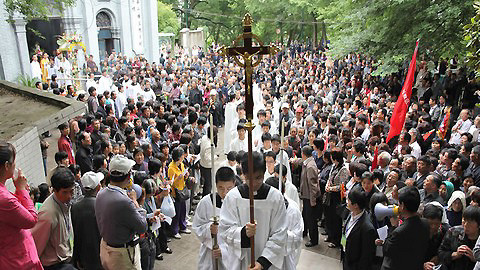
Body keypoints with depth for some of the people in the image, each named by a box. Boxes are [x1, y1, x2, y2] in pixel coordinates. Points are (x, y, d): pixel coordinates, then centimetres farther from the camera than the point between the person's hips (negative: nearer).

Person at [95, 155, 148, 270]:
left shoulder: (100, 194, -4)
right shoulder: (124, 202, -31)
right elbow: (142, 228, -20)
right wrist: (134, 201, -11)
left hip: (105, 246, 8)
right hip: (122, 253, -8)